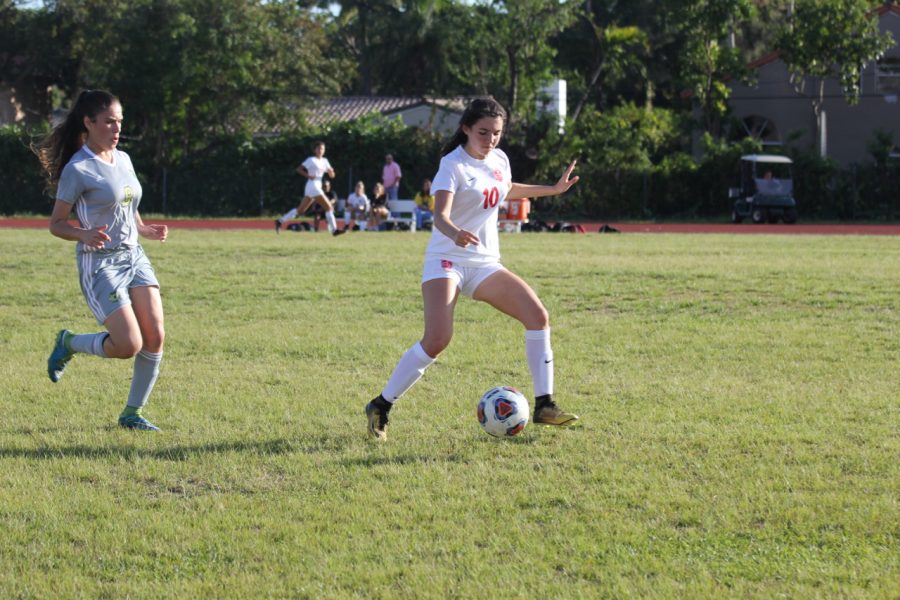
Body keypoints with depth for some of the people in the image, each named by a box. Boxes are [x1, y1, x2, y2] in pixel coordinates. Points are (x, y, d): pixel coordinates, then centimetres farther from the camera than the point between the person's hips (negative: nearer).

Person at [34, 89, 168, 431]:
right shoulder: (78, 169, -13)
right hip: (100, 264, -7)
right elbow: (56, 224, -10)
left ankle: (132, 413, 12)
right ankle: (69, 343, 14)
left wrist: (145, 230, 7)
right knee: (128, 345, -14)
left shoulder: (123, 159, 9)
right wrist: (83, 235, -29)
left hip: (134, 257, 7)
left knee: (155, 338, -3)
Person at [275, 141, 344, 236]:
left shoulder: (324, 161, 16)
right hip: (313, 185, -8)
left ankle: (280, 221, 13)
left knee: (301, 210, 10)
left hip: (318, 187, 8)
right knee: (329, 207, -10)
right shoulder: (311, 160, -6)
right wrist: (309, 176, -22)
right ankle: (334, 230, -7)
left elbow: (331, 175, 16)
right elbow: (299, 169, -9)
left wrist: (330, 171, -8)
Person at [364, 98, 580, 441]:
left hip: (485, 264, 7)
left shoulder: (499, 159, 7)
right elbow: (440, 215, -30)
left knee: (538, 316, -10)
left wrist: (553, 189, 31)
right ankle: (381, 407, -8)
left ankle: (544, 405, -2)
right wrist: (455, 233, -52)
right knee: (438, 339, -23)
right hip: (447, 261, -7)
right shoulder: (454, 165, -15)